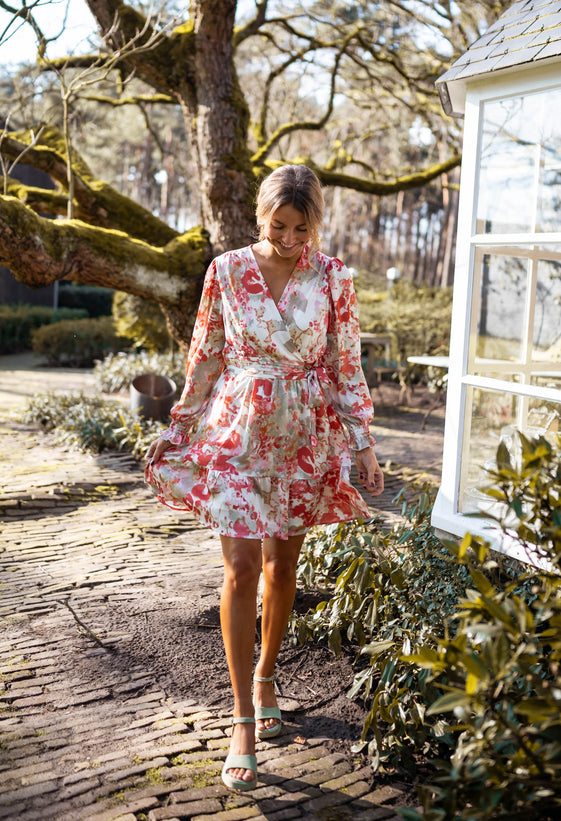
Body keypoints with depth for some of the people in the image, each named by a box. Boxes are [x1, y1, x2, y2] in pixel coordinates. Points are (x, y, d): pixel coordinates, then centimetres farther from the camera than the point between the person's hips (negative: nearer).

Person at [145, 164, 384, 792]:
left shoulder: (333, 279, -2)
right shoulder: (227, 270, -2)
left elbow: (346, 368, 3)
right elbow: (205, 357, 6)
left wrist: (363, 444, 0)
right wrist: (179, 428, 9)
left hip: (305, 437, 1)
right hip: (237, 432, -1)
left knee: (282, 563, 11)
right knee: (241, 566, -8)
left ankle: (265, 675, 36)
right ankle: (243, 719, 0)